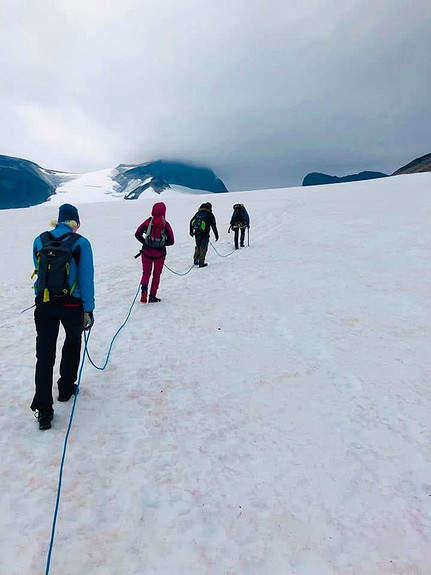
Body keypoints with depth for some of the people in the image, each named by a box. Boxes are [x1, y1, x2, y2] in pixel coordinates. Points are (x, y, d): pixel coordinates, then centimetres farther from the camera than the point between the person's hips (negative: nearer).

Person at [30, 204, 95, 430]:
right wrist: (88, 310, -6)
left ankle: (43, 410, 2)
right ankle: (66, 389, 37)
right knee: (72, 345, 24)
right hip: (72, 305, -2)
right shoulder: (81, 243, -9)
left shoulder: (39, 241, 3)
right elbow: (86, 279, -11)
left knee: (44, 355, 4)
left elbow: (39, 272, 13)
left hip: (44, 304, 3)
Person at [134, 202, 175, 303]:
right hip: (159, 253, -1)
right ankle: (152, 296, 16)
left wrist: (145, 243, 8)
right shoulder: (165, 224, -8)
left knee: (146, 272, 17)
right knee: (156, 274, 14)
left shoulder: (148, 221, -5)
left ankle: (144, 287, -11)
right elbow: (171, 241, -5)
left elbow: (137, 234, -4)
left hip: (147, 252, 1)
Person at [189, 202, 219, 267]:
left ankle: (195, 260, 21)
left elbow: (191, 221, 15)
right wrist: (216, 235, 1)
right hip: (205, 234, -5)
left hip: (197, 233, 5)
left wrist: (191, 231, 23)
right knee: (203, 248, 3)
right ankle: (201, 263, 3)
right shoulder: (210, 214, -2)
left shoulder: (198, 213, 12)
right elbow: (213, 226, -5)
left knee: (198, 246, 21)